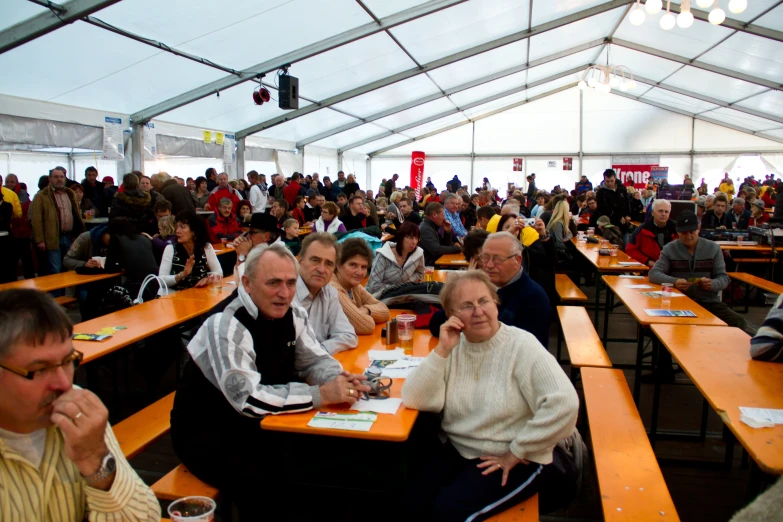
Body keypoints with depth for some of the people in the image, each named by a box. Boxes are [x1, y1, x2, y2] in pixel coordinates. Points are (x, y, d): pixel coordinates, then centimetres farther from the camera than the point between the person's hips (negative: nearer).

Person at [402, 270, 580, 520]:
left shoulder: (521, 346, -15)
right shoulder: (452, 347, 0)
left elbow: (563, 404, -26)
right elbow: (414, 401, -8)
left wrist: (517, 452, -18)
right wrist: (442, 351, -18)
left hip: (513, 458, -4)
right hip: (455, 449, 4)